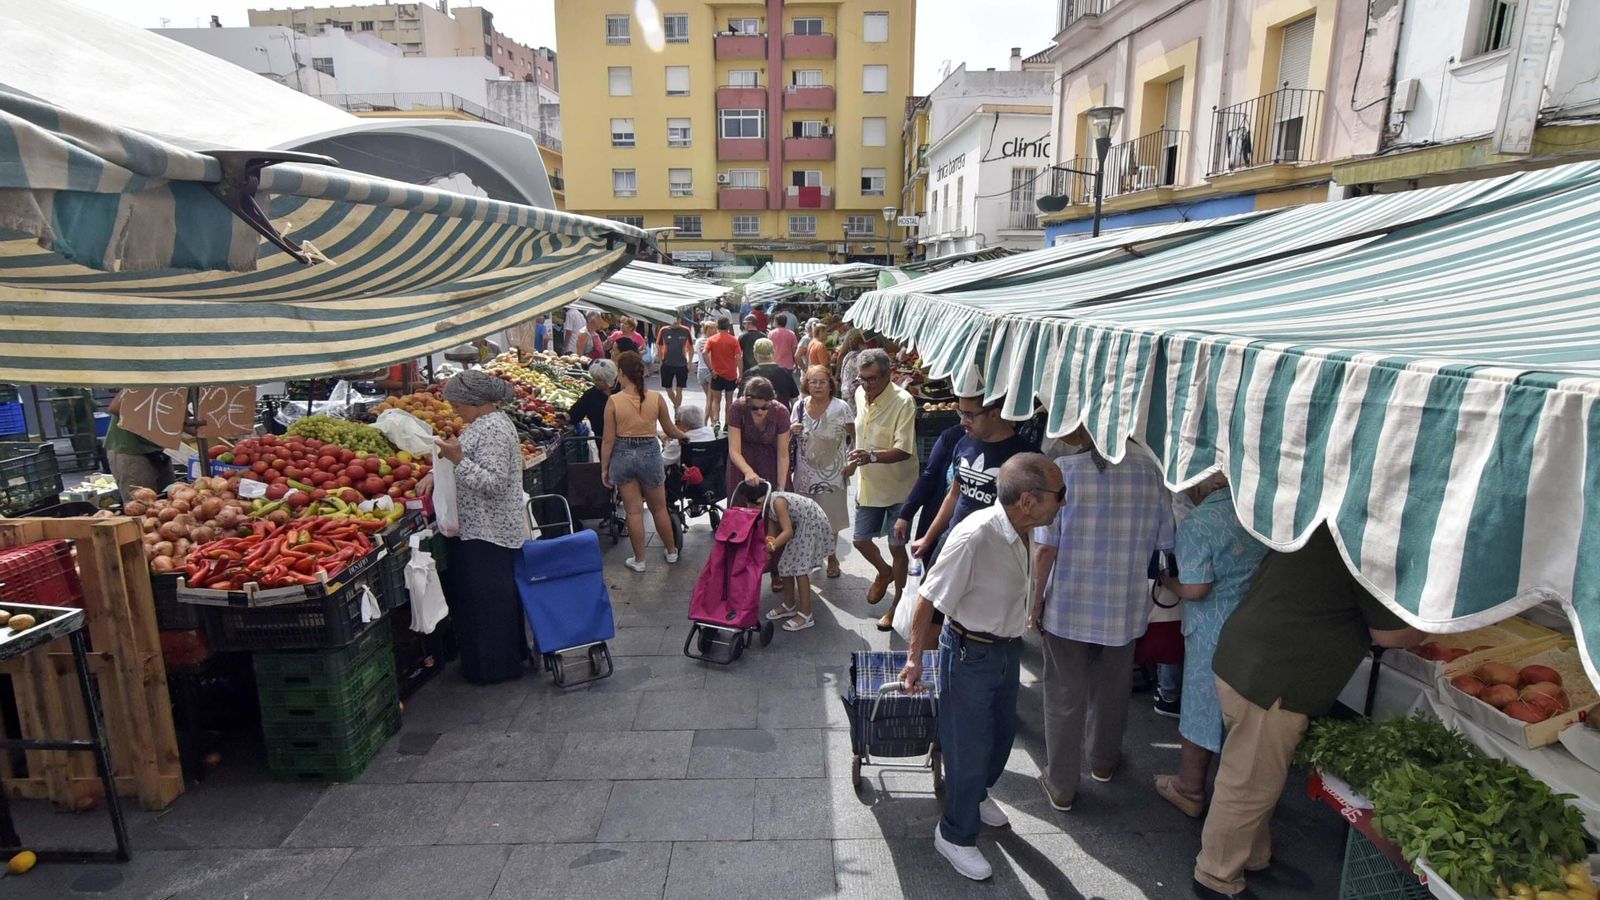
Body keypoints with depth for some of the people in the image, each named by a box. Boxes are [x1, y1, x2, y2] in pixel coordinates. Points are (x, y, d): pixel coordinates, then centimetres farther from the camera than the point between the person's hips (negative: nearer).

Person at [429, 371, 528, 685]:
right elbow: (471, 464, 22)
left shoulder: (492, 429, -20)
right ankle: (505, 658, 31)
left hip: (486, 533, -10)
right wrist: (437, 474, 8)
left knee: (487, 601, 2)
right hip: (483, 529, 10)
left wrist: (457, 459, -28)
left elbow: (493, 483, -25)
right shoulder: (488, 422, 13)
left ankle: (495, 666, 15)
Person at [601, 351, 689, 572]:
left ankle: (639, 560, 21)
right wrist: (684, 436, 26)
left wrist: (604, 468, 3)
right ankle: (672, 551, 34)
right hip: (650, 453, 1)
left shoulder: (613, 401, -12)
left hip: (623, 455, -1)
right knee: (659, 507, 18)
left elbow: (608, 440, -9)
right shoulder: (656, 398, -8)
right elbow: (670, 430, 4)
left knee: (634, 510, 10)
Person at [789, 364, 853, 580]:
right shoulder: (799, 406, 0)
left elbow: (855, 437, -4)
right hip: (806, 471, 3)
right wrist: (791, 431, -12)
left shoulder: (841, 408, -10)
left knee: (830, 516, 8)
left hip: (831, 472, -2)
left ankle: (831, 556, 27)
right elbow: (789, 439, 11)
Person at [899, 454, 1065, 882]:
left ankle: (977, 794, 54)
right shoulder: (974, 537, -33)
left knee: (1002, 734, 26)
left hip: (1009, 647, 8)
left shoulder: (1025, 531, -9)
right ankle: (955, 835, 33)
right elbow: (929, 598, -23)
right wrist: (915, 658, -14)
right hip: (970, 654, -7)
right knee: (969, 747, 9)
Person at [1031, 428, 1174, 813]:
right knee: (1112, 689, 24)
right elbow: (1166, 542, -1)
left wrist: (1036, 601, -3)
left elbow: (1046, 549, -15)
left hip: (1068, 607, -2)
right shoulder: (1148, 468, -10)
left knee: (1065, 696, 12)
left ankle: (1061, 787, 25)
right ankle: (1103, 761, 46)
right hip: (1125, 608, 3)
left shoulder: (1064, 470, -17)